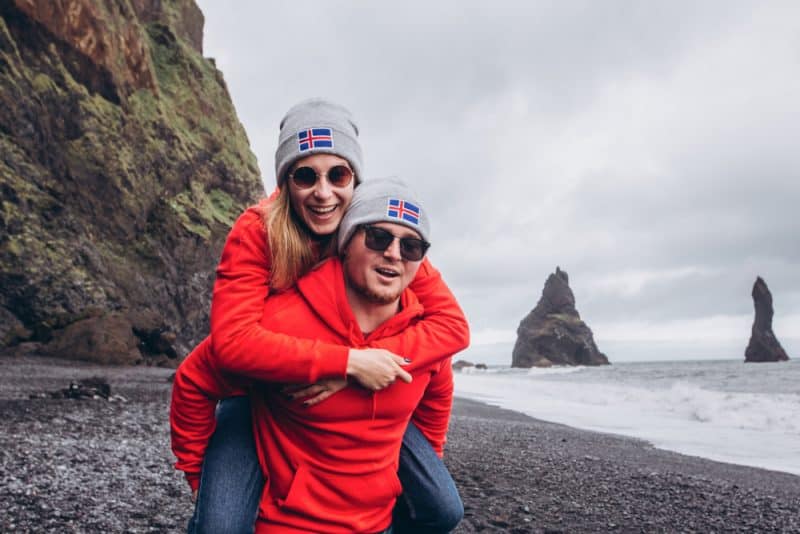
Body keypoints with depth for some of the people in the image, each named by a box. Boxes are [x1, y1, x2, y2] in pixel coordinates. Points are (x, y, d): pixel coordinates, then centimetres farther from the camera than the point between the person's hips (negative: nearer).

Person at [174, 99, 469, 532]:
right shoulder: (256, 232, -23)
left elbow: (452, 325, -20)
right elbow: (232, 341, -35)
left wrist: (366, 361, -35)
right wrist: (349, 361, -39)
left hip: (354, 395, 3)